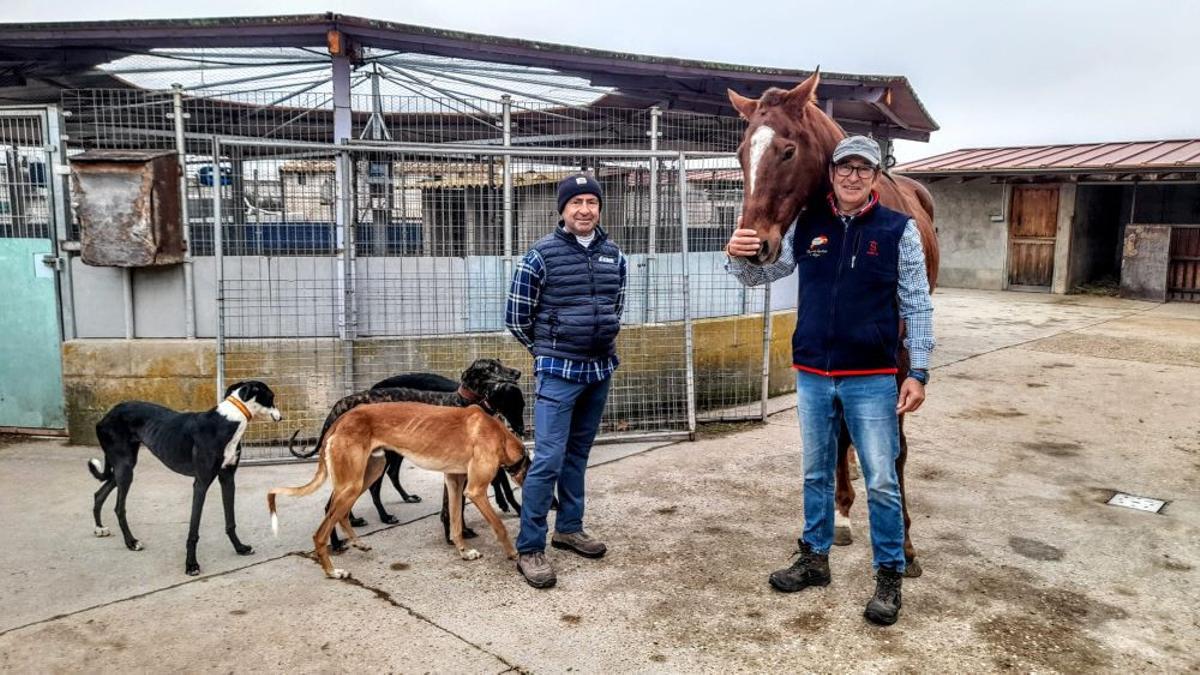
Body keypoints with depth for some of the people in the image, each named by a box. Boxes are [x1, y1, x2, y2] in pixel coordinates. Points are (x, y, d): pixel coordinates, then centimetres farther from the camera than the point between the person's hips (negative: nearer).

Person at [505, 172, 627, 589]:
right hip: (559, 372, -5)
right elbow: (516, 317, -3)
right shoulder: (541, 256, -9)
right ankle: (529, 548, 2)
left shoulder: (613, 256, 5)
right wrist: (550, 350, 7)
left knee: (578, 453, 16)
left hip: (601, 369, 5)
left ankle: (569, 528, 30)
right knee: (548, 459, -8)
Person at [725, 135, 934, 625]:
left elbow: (917, 307, -4)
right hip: (811, 376, 3)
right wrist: (738, 256, -16)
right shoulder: (806, 226, 1)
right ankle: (814, 559, 33)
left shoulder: (899, 230, -6)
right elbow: (762, 276, 6)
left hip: (872, 379, -3)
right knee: (816, 474, 16)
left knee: (881, 482, 5)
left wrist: (918, 373, -7)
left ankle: (890, 576, 22)